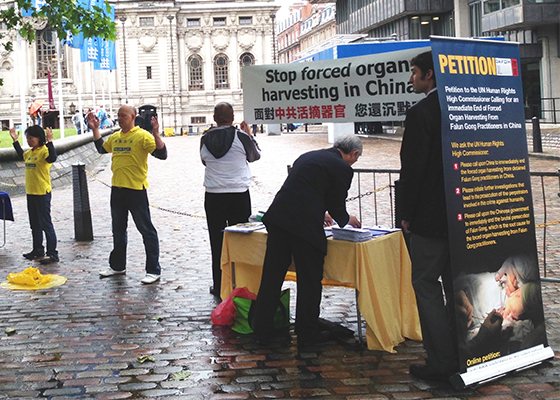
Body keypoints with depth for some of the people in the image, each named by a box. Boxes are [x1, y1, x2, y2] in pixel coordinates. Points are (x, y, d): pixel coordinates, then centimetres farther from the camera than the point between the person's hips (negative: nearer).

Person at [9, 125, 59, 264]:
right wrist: (15, 140, 33)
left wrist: (49, 142, -42)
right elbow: (22, 155, 34)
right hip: (31, 193, 9)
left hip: (42, 193, -9)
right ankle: (38, 250, 31)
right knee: (34, 224, 18)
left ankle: (52, 254, -2)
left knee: (45, 224, -6)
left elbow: (52, 158, -38)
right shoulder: (30, 152, 11)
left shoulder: (44, 150, -15)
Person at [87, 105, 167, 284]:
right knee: (118, 229, 18)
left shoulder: (143, 136, -9)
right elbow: (101, 148, 32)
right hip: (117, 189, 8)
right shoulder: (115, 137, 13)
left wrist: (156, 134, -28)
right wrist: (95, 129, 26)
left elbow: (162, 154, -18)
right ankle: (118, 266, 33)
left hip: (136, 190, -8)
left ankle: (153, 270, 3)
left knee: (146, 229, -2)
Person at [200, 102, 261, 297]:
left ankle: (219, 286, 10)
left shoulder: (205, 138, -2)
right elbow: (255, 156, 10)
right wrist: (250, 135, 23)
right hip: (239, 195, -1)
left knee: (217, 242, 7)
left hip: (213, 196, 2)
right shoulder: (241, 136, -8)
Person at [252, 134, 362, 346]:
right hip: (304, 225, -7)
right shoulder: (342, 168, -1)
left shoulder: (308, 156, 21)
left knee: (271, 276, 12)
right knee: (309, 279, 7)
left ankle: (262, 331, 20)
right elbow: (336, 206, 2)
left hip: (278, 217, 7)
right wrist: (347, 220, 24)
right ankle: (307, 333, 16)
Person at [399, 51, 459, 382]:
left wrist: (407, 214, -5)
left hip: (431, 217, -8)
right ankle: (462, 354, 23)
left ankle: (441, 362, 2)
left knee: (426, 284, 1)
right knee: (456, 284, 15)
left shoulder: (420, 113, -15)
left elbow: (413, 168, -15)